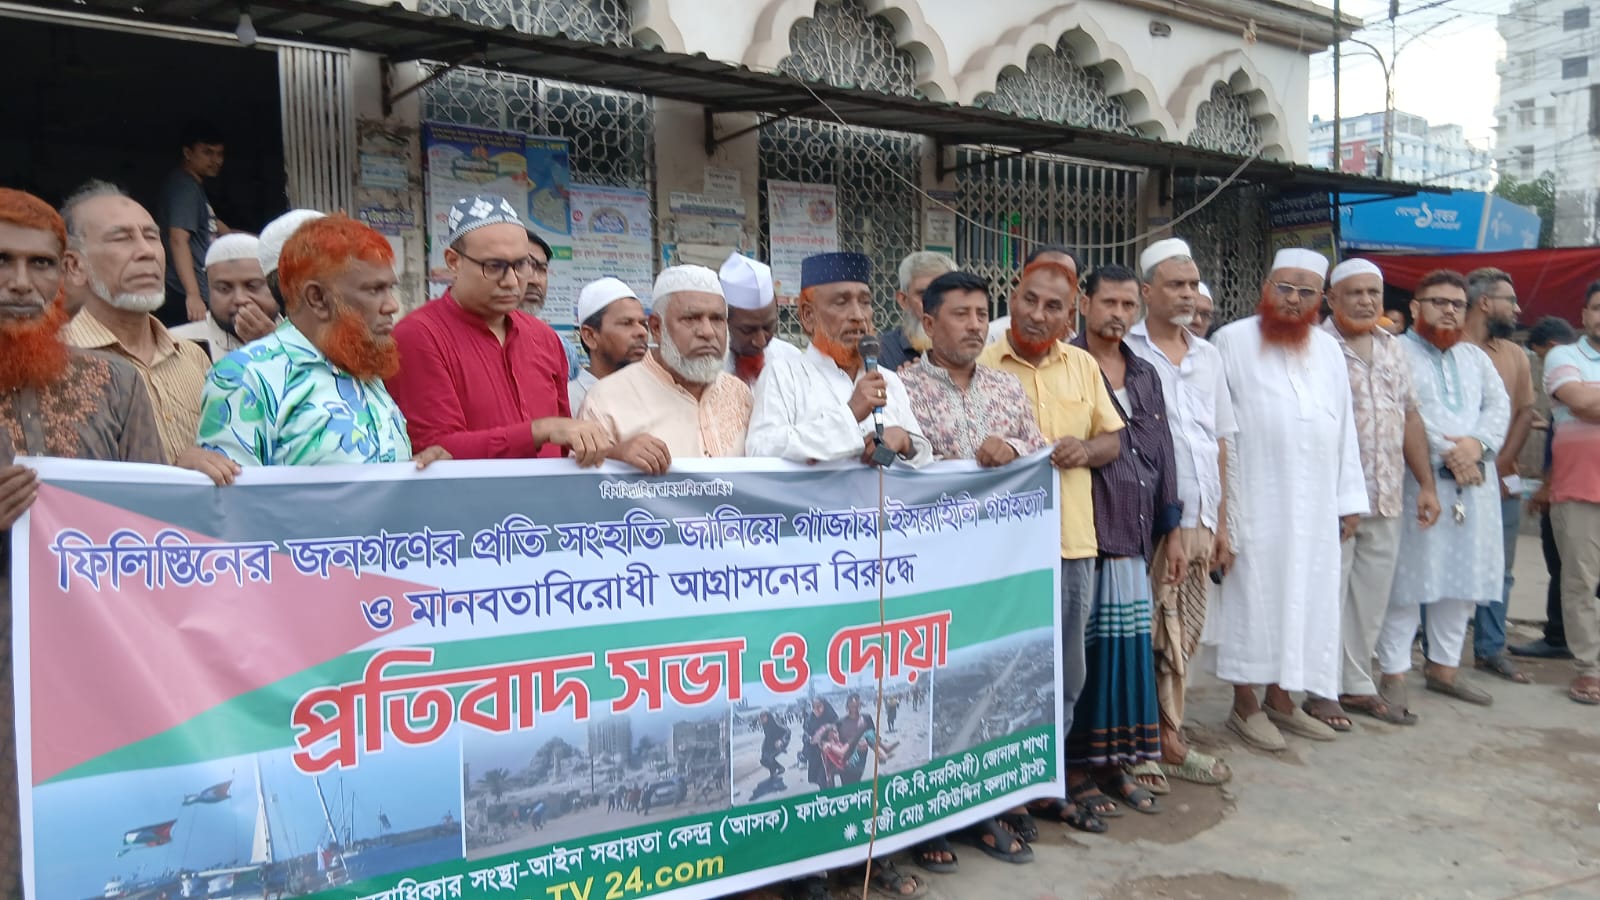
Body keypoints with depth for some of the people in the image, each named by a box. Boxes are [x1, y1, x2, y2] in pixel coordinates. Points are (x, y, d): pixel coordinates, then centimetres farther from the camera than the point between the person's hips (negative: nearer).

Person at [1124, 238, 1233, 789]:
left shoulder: (1207, 356, 15)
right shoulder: (1125, 353, -5)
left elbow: (1219, 444, 17)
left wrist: (1221, 523, 14)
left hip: (1198, 524, 6)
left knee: (1182, 640, 12)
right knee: (1146, 638, -2)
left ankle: (1169, 740, 23)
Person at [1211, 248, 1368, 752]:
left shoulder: (1328, 350, 13)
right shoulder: (1233, 341, -4)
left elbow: (1344, 427, 13)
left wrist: (1349, 499, 9)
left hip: (1314, 503, 5)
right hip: (1254, 499, -5)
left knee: (1303, 595, 9)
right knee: (1253, 593, -1)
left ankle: (1280, 696, 21)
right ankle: (1245, 702, 9)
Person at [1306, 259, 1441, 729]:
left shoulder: (1393, 348, 14)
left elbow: (1410, 417, 17)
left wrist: (1426, 484, 13)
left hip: (1386, 497, 6)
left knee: (1372, 596, 12)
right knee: (1328, 594, 0)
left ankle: (1358, 684, 25)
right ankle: (1321, 690, 12)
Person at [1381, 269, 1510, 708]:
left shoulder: (1475, 356, 19)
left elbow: (1499, 405, 8)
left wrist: (1476, 443, -11)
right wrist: (1448, 452, -16)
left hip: (1474, 481, 7)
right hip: (1418, 480, -7)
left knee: (1463, 576, 10)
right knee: (1409, 577, -7)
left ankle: (1444, 666, 22)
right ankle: (1394, 673, -1)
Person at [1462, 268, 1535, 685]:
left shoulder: (1515, 355, 12)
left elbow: (1525, 412, 11)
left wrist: (1503, 464, -1)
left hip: (1502, 480, 6)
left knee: (1499, 570, 11)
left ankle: (1490, 649, 21)